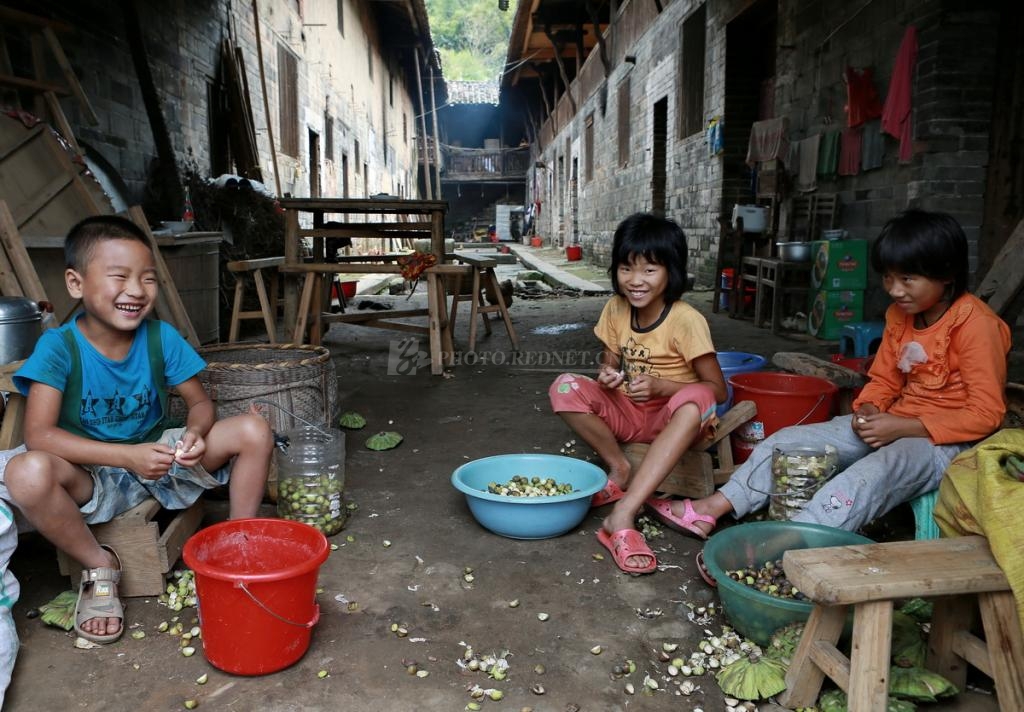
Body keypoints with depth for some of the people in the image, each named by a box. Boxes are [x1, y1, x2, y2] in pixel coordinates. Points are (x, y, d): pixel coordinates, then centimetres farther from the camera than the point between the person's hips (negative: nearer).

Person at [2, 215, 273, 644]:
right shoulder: (59, 347, -16)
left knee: (254, 431, -18)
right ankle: (99, 567, -7)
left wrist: (195, 433, -26)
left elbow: (200, 403, -1)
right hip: (91, 478, -2)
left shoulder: (161, 338, -9)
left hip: (159, 457, 2)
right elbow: (38, 435, -23)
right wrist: (127, 456, -33)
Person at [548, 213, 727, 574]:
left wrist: (660, 386, -29)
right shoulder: (616, 309, -4)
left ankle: (623, 514, -43)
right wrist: (606, 376, -16)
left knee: (696, 401, -39)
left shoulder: (686, 320, -18)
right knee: (565, 388, -20)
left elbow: (717, 390, -14)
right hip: (626, 412, 4)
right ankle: (621, 471, -13)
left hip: (671, 420, -4)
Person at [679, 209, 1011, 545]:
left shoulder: (976, 324, -15)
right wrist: (868, 410, -7)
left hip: (945, 441, -8)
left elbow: (985, 414, -18)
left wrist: (902, 427, -22)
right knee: (790, 439, -7)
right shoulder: (899, 315, 8)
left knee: (872, 473, -38)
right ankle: (714, 507, -11)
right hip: (894, 426, 8)